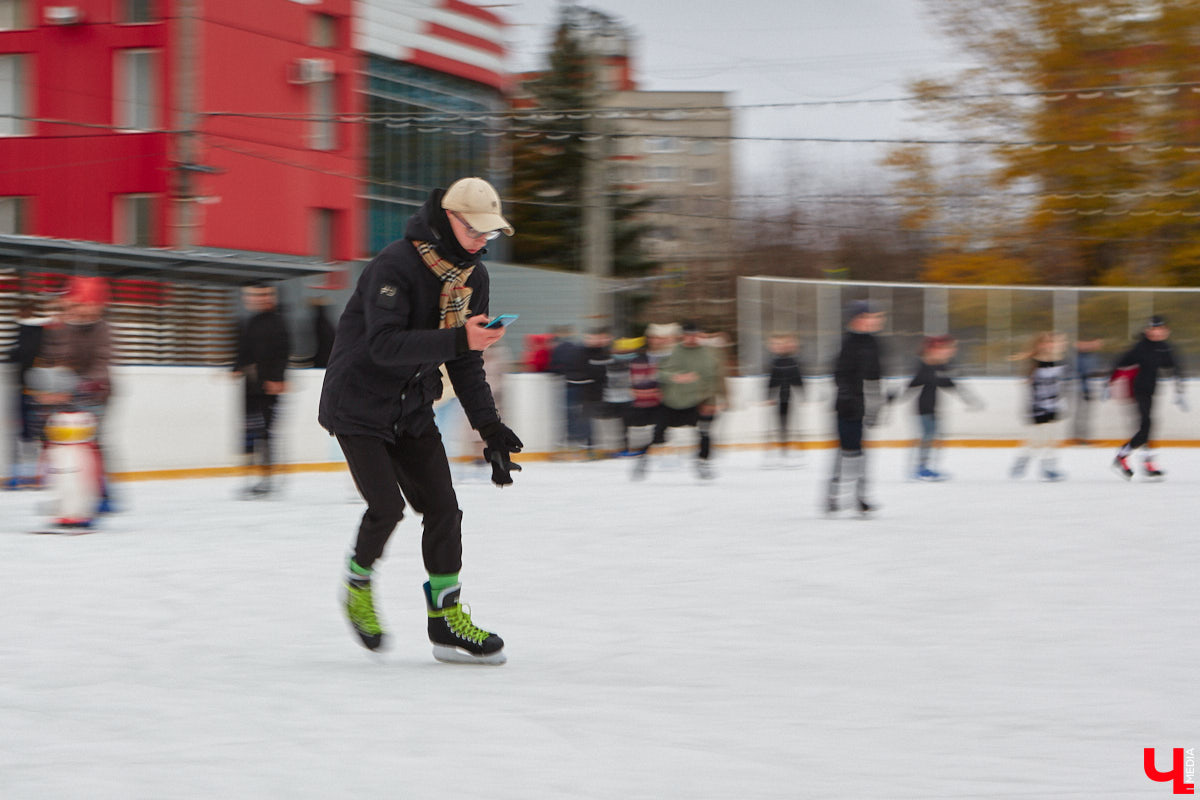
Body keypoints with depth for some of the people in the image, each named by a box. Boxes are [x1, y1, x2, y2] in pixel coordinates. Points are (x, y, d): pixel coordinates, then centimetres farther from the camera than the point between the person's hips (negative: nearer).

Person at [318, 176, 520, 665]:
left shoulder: (473, 276, 2)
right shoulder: (394, 267, -22)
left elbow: (466, 362, 9)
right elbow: (384, 345, -32)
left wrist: (490, 428, 2)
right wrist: (457, 338, -41)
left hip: (412, 411, 7)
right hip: (358, 406, -7)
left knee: (443, 508, -1)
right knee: (387, 506, -17)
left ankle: (446, 618, 8)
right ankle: (358, 586, 11)